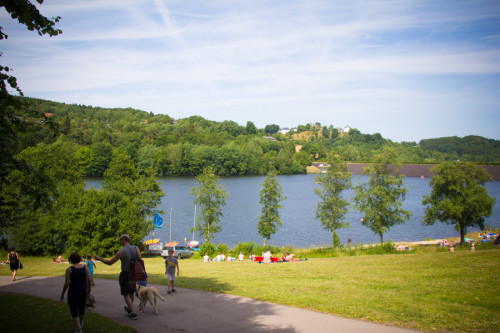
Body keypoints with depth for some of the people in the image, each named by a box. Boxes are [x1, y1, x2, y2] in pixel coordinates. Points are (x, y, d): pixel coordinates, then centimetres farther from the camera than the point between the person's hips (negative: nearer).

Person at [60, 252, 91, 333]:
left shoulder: (69, 269, -12)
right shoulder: (85, 267, -3)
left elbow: (67, 283, -13)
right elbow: (89, 279, -5)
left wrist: (62, 294, -3)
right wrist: (89, 288, 11)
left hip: (73, 292, -4)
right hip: (83, 290, 4)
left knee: (74, 310, 6)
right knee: (82, 306, 27)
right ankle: (81, 322, 50)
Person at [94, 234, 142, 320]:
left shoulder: (121, 252, -15)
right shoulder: (136, 248, -4)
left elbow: (109, 262, -7)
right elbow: (140, 261, -7)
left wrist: (99, 258, 6)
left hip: (125, 275, -5)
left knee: (126, 294, 5)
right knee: (131, 293, 21)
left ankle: (133, 313, -1)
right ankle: (129, 309, 41)